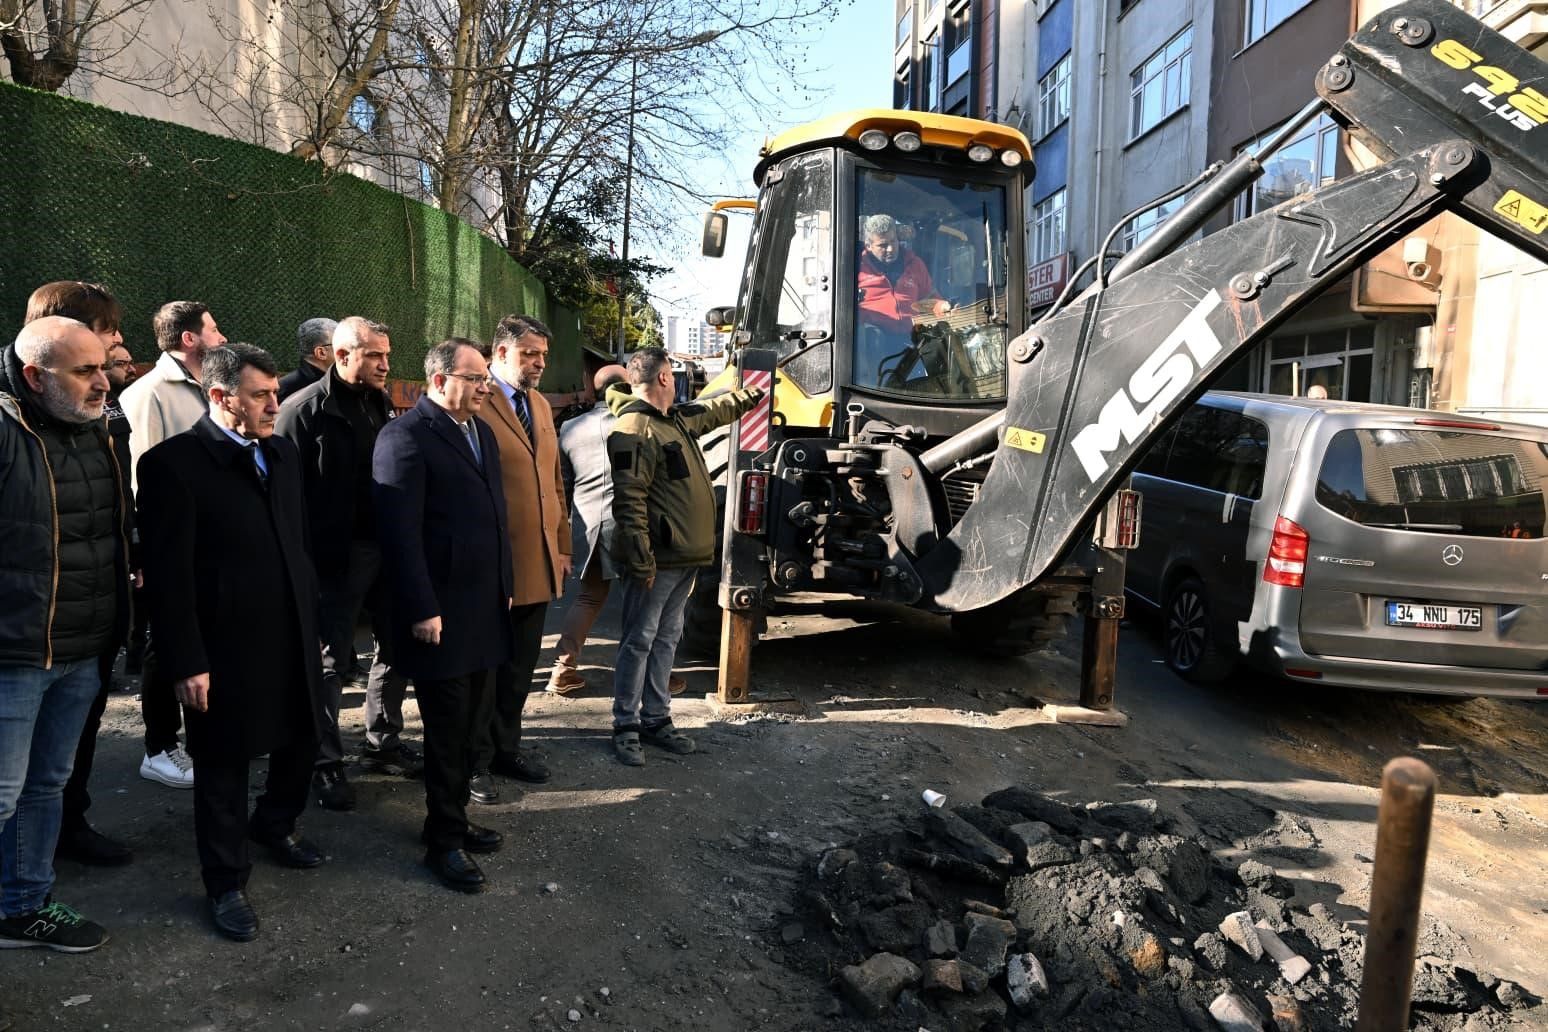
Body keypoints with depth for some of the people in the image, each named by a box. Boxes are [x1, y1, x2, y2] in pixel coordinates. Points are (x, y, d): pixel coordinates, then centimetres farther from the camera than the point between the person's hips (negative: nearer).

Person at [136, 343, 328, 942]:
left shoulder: (281, 454, 8)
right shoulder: (173, 462, -13)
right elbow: (168, 574, -14)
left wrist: (312, 623, 12)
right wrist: (185, 663, -16)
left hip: (293, 642, 6)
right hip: (225, 651, -6)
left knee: (301, 745, 19)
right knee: (223, 769, 10)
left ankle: (274, 825, 47)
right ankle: (226, 883, 28)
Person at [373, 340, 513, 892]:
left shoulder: (482, 431, 13)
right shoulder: (406, 435, -13)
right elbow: (400, 531, -18)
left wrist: (505, 586, 16)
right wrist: (422, 611, -19)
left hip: (485, 611, 8)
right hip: (441, 615, -7)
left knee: (464, 726, 17)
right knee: (447, 732, 4)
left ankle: (453, 820, 32)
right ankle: (444, 841, 19)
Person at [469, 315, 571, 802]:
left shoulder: (541, 405, 13)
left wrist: (562, 546, 15)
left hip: (539, 564, 7)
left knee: (520, 667, 18)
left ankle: (506, 747, 34)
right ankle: (474, 762, 23)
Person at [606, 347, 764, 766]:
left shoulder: (677, 419, 13)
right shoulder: (635, 429, -17)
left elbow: (716, 411, 33)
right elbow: (629, 501, -21)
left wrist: (755, 393, 37)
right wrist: (641, 561, -24)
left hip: (684, 558, 9)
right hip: (656, 560, -9)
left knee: (666, 638, 15)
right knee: (639, 641, 0)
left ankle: (656, 719, 24)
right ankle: (626, 726, 10)